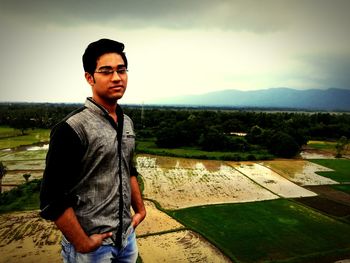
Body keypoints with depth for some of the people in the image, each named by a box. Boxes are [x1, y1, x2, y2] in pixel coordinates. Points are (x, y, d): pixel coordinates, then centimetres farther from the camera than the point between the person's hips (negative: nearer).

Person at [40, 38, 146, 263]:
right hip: (92, 245, -6)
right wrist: (84, 245, -14)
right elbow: (52, 199, -19)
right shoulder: (72, 128, -19)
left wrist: (140, 209, 12)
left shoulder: (127, 123, 4)